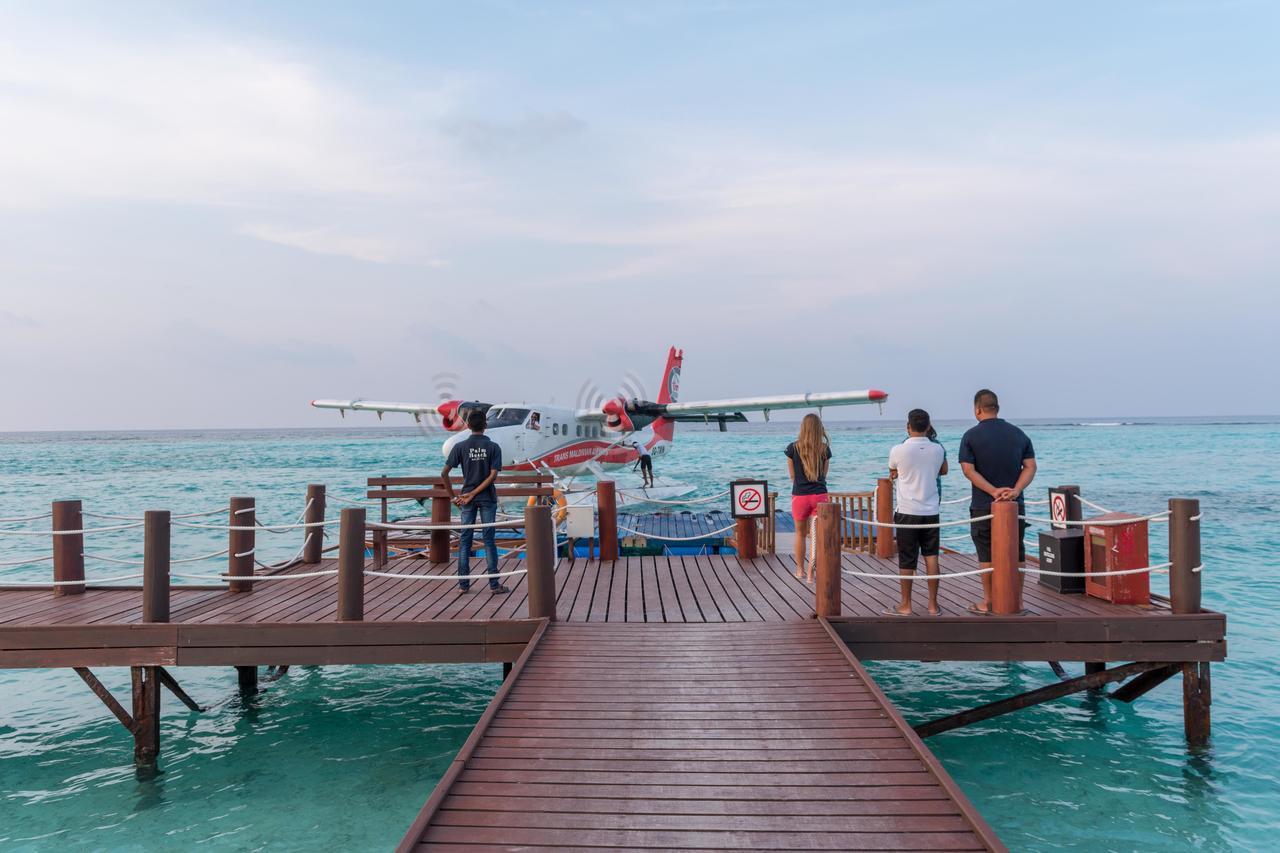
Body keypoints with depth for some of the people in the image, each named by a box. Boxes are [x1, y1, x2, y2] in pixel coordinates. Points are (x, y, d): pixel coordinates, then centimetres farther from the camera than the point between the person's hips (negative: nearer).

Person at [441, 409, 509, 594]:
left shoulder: (460, 446, -2)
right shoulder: (493, 447, -4)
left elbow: (444, 473, -5)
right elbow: (493, 475, -13)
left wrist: (452, 496, 3)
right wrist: (472, 494, -11)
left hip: (468, 498, 1)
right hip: (487, 498, -1)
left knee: (465, 539, 8)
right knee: (489, 539, 2)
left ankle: (463, 583, 10)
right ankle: (494, 584, 4)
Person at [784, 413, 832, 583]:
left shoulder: (793, 448, -5)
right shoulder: (825, 449, -1)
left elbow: (792, 475, 4)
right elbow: (824, 474, 10)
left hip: (799, 496, 0)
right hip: (820, 495, 0)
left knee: (800, 534, 17)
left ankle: (800, 570, 29)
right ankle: (810, 572, -1)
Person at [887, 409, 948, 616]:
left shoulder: (898, 450, -10)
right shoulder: (938, 449, 0)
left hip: (907, 511, -3)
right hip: (931, 511, 3)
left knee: (906, 561, 4)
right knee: (931, 557, 9)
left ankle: (905, 605, 13)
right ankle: (933, 605, 12)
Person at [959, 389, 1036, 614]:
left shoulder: (971, 436, -6)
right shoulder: (1019, 434, 6)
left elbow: (969, 470, -14)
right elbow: (1030, 467, -2)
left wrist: (994, 491, -16)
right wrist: (1015, 490, -12)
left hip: (983, 506, -3)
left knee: (987, 555, 5)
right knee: (1017, 553, 12)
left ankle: (988, 602, 11)